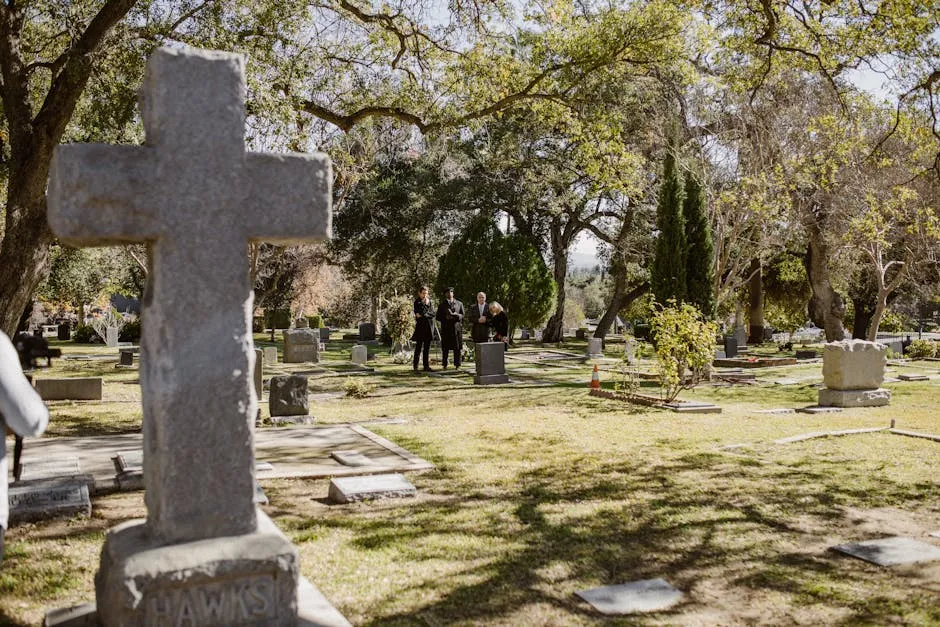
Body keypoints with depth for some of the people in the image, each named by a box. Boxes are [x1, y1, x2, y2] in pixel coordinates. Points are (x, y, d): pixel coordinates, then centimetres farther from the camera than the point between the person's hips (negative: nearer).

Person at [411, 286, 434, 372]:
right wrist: (425, 304, -10)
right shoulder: (417, 302, 0)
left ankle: (426, 366, 9)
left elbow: (433, 314, 4)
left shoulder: (429, 301, 13)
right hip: (420, 327, -4)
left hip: (429, 327, 4)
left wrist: (423, 315, -9)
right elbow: (418, 313, -13)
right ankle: (415, 365, 1)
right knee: (419, 346, -6)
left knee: (427, 347, 5)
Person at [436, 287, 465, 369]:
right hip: (446, 329, 0)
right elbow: (438, 317, 8)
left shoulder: (459, 304, 13)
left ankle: (457, 365, 4)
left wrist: (457, 315, -11)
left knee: (457, 348, -1)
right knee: (445, 348, -1)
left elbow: (463, 316, 10)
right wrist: (445, 317, -10)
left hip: (457, 328, 0)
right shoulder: (442, 305, 12)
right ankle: (445, 365, 5)